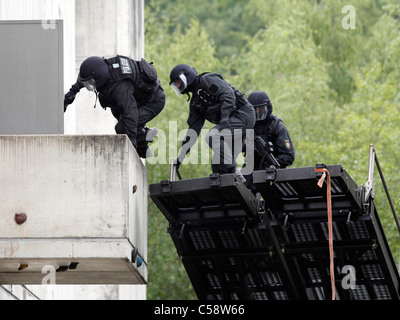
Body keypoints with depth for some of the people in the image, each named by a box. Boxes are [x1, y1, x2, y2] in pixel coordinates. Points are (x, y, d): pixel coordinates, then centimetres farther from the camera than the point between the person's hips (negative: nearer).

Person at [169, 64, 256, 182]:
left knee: (213, 136, -28)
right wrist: (180, 157, 16)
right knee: (217, 164, 3)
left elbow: (228, 94, -19)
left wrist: (224, 117, -32)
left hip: (243, 114, -10)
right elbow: (193, 130, 20)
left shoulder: (206, 80, -5)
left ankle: (235, 175, -28)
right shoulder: (195, 102, 20)